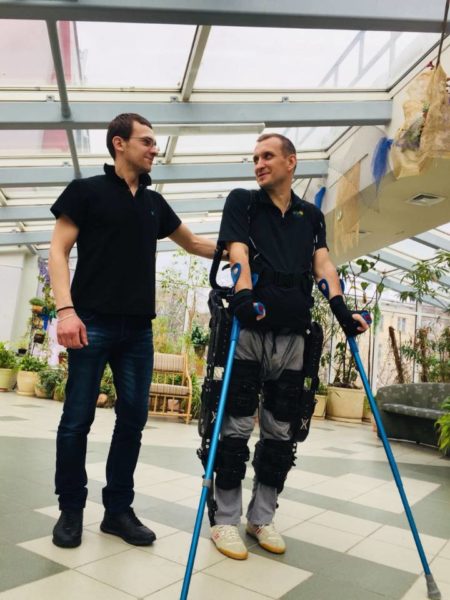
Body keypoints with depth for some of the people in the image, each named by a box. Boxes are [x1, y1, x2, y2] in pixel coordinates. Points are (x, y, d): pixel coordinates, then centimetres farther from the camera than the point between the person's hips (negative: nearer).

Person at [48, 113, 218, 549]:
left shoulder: (154, 203, 17)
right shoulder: (87, 190, 3)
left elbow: (194, 244, 28)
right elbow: (58, 251, -2)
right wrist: (66, 308, -16)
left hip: (138, 328, 5)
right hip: (94, 322, -5)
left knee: (133, 419, 6)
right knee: (77, 419, 1)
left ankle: (118, 509, 19)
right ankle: (71, 510, 18)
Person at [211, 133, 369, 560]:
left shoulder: (311, 216, 18)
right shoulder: (242, 202, 8)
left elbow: (322, 263, 6)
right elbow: (238, 252, -8)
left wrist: (340, 308, -11)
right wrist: (244, 295, -27)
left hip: (292, 335, 4)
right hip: (248, 329, -3)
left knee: (281, 432, 8)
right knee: (237, 427, 0)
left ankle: (261, 518, 23)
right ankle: (226, 520, 14)